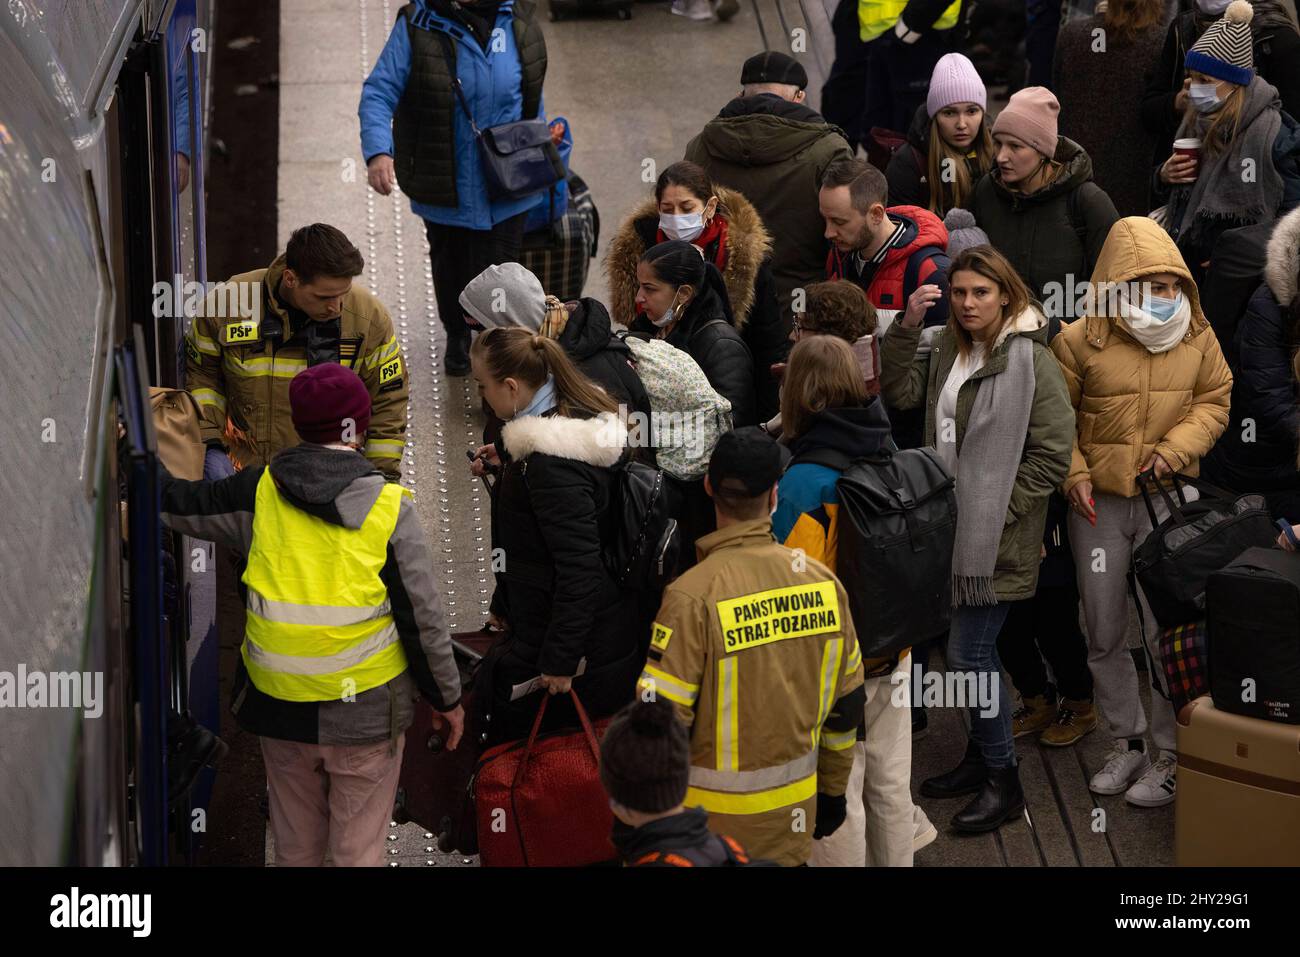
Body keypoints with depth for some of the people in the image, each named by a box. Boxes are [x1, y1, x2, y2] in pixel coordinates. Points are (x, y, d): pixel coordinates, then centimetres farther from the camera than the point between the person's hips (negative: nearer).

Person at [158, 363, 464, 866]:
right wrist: (448, 697, 5)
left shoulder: (258, 492, -5)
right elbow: (423, 618, -8)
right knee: (358, 851, 7)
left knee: (295, 847, 19)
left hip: (279, 706, 3)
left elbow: (177, 505, 11)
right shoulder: (390, 507, -11)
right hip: (366, 710, -3)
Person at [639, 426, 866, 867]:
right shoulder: (823, 583, -4)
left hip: (716, 820, -4)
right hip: (794, 815, 4)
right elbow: (846, 705, 7)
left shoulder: (693, 597, -19)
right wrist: (832, 791, 20)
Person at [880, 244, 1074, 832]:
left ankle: (1002, 781, 7)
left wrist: (999, 509, -15)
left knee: (967, 653, -6)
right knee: (971, 647, 17)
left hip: (999, 535, -7)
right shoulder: (949, 350, 9)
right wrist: (908, 323, -7)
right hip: (953, 523, 7)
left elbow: (1052, 454, -15)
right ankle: (981, 757, 32)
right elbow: (899, 391, 1)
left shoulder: (1029, 360, -14)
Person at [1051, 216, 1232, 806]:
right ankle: (1126, 743, 29)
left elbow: (1214, 401, 7)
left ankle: (1170, 756, 10)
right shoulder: (1079, 342, -7)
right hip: (1099, 501, 1)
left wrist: (1176, 447, -10)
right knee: (1103, 635, 10)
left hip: (1169, 498, 0)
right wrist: (1074, 473, -9)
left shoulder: (1198, 338, -1)